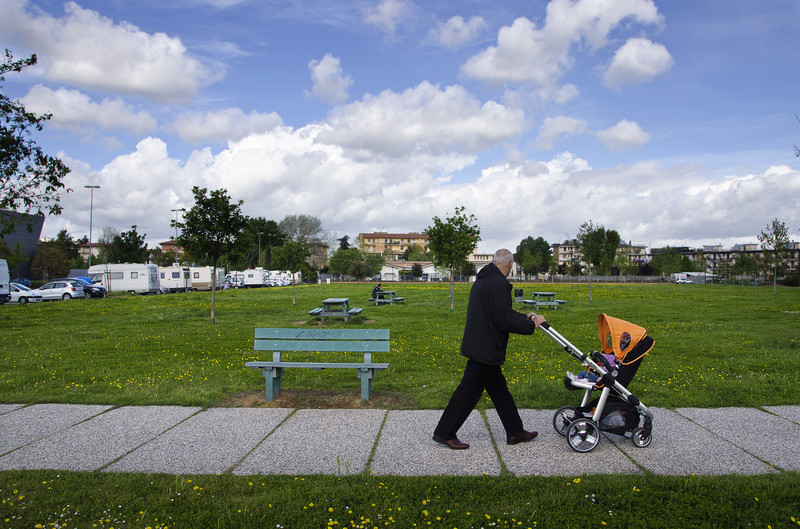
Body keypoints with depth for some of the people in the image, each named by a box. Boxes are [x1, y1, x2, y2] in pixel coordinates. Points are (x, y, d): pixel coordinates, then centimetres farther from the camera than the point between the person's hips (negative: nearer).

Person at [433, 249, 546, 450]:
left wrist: (523, 317, 24)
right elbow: (505, 321, -23)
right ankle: (444, 433, 9)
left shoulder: (481, 280, 13)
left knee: (499, 389, 17)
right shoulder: (498, 283, -19)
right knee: (468, 391, -1)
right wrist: (531, 325, -8)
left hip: (480, 347, 11)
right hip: (485, 349, -11)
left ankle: (515, 432, 27)